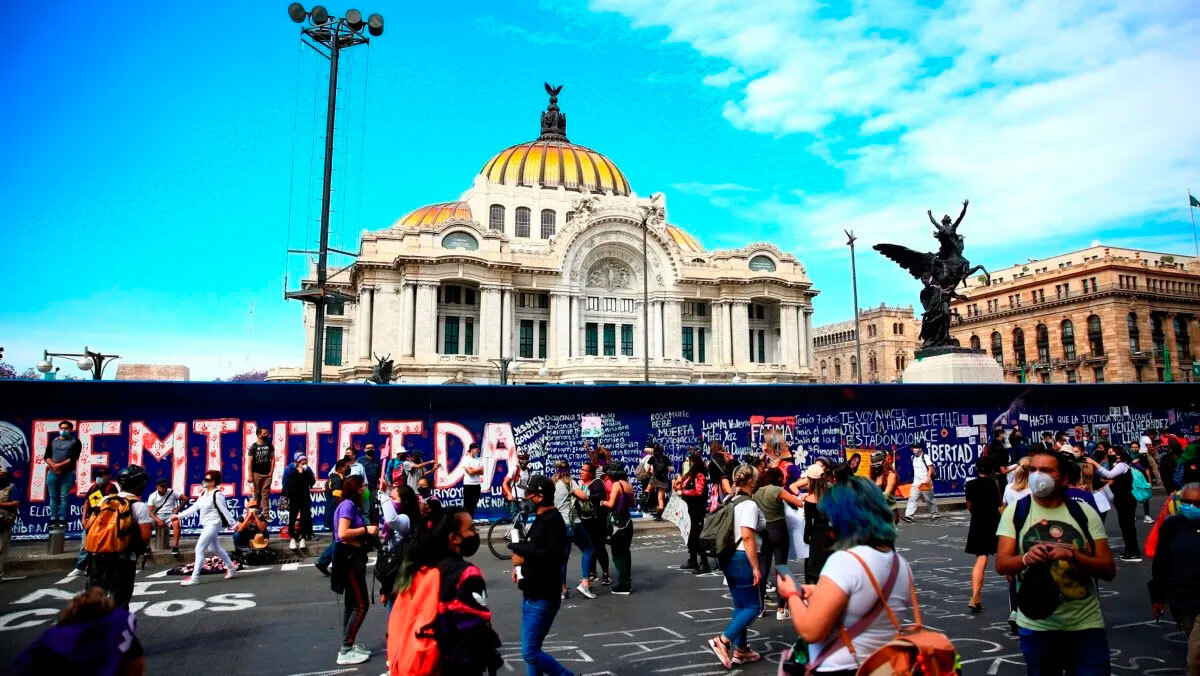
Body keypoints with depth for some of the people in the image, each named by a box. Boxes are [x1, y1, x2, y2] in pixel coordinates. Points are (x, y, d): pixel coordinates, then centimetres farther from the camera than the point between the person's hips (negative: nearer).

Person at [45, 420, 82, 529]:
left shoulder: (75, 441, 5)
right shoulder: (53, 441, 15)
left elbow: (74, 458, -5)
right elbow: (46, 456, 7)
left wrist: (60, 465, -14)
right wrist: (54, 466, -10)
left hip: (68, 473, -3)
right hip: (52, 472, 3)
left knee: (64, 497, -6)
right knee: (53, 497, 3)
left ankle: (62, 520, -6)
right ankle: (53, 520, 6)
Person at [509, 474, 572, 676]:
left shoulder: (553, 520, -18)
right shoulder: (541, 518, 11)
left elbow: (555, 558, -25)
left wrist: (523, 556, -18)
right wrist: (520, 563, 1)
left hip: (542, 598, -10)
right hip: (532, 595, 10)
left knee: (530, 653, -5)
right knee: (530, 650, 15)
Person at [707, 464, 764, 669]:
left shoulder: (730, 502, 11)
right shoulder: (749, 504, -16)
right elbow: (747, 537, -23)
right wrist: (755, 567, -21)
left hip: (728, 557, 9)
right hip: (742, 559, -9)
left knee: (740, 605, 16)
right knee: (752, 606, 1)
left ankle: (740, 651, 21)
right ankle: (722, 641, -8)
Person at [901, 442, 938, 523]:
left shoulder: (925, 457, -9)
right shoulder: (913, 458, 12)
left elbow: (930, 467, -15)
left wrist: (928, 478, -25)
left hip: (925, 483, -6)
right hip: (916, 483, 6)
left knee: (930, 499, 8)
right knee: (912, 499, -6)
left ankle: (934, 514, 28)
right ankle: (908, 515, -13)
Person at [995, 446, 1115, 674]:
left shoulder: (1084, 513, -2)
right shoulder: (1015, 511, -4)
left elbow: (1109, 569, -5)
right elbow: (1001, 564, -9)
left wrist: (1072, 555, -23)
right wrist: (1026, 558, -30)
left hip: (1086, 624, 0)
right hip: (1037, 626, 0)